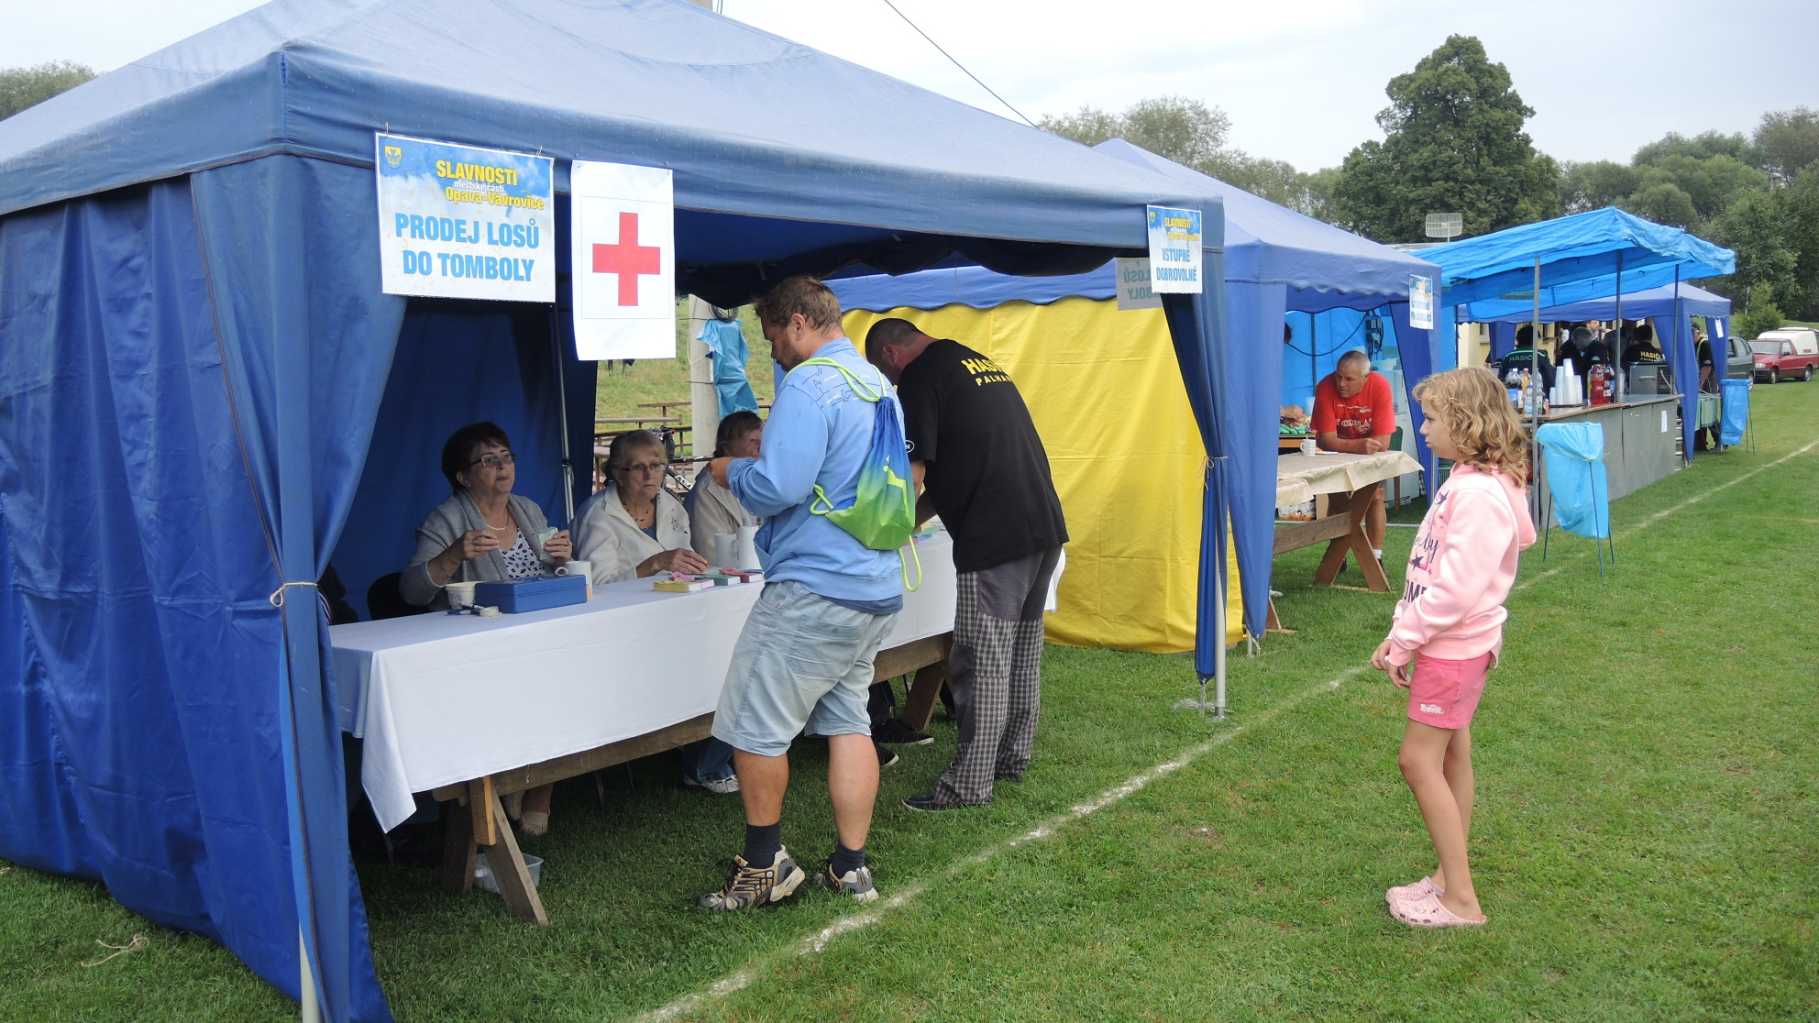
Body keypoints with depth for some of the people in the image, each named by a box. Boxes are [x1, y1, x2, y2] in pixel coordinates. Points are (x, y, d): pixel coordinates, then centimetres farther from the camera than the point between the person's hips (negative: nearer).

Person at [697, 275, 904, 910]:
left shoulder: (809, 386, -15)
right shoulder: (878, 384, 15)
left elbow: (777, 486, -24)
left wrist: (730, 472, -3)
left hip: (811, 594, -10)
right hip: (877, 589, 10)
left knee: (754, 730, 3)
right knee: (847, 721, 14)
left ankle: (766, 865, 14)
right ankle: (850, 868, 19)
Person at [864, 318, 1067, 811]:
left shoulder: (919, 379, -7)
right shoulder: (979, 362, 21)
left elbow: (911, 473, -12)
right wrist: (911, 520, 25)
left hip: (995, 538, -9)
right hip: (1045, 526, 9)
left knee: (982, 662, -2)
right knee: (1022, 652, 17)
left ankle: (969, 784, 5)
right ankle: (1014, 757, 29)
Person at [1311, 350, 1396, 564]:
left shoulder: (1380, 386, -30)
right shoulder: (1326, 387, -29)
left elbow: (1382, 442, -29)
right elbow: (1326, 439, -28)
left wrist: (1345, 445, -26)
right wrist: (1358, 445, -42)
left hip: (1371, 452, -1)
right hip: (1337, 453, 1)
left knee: (1375, 496, -12)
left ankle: (1375, 557, -5)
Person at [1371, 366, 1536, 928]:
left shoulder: (1479, 494, -23)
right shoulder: (1465, 482, 9)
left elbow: (1456, 588, -26)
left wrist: (1403, 640, -17)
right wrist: (1403, 632, 9)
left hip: (1455, 646, -10)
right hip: (1451, 643, 10)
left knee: (1419, 759, -5)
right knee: (1452, 756, 15)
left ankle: (1460, 899, 3)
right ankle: (1450, 878, 26)